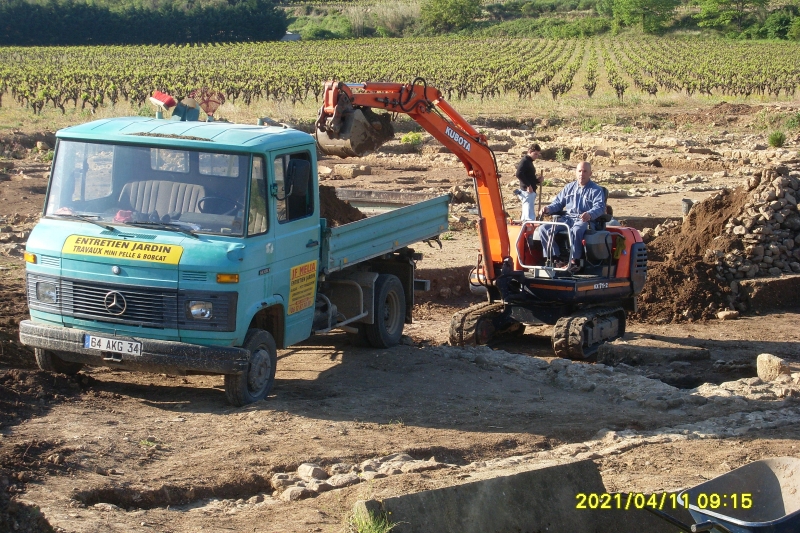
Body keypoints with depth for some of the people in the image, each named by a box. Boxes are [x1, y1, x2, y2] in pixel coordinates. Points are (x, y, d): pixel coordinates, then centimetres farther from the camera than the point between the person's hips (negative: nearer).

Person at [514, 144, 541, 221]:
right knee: (530, 217, -15)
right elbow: (519, 174, -26)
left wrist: (537, 181, 8)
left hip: (531, 192, 10)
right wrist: (528, 185, -24)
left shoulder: (529, 162, 19)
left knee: (525, 217, 14)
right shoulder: (524, 161, -11)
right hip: (527, 191, -10)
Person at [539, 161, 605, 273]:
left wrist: (590, 214, -33)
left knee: (576, 230, -41)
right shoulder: (569, 188, 25)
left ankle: (574, 261, -36)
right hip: (567, 218, 5)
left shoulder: (596, 190, 7)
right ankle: (554, 259, -20)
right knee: (545, 229, -19)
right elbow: (558, 203, 22)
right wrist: (548, 209, -2)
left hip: (584, 220, -5)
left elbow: (600, 206, -10)